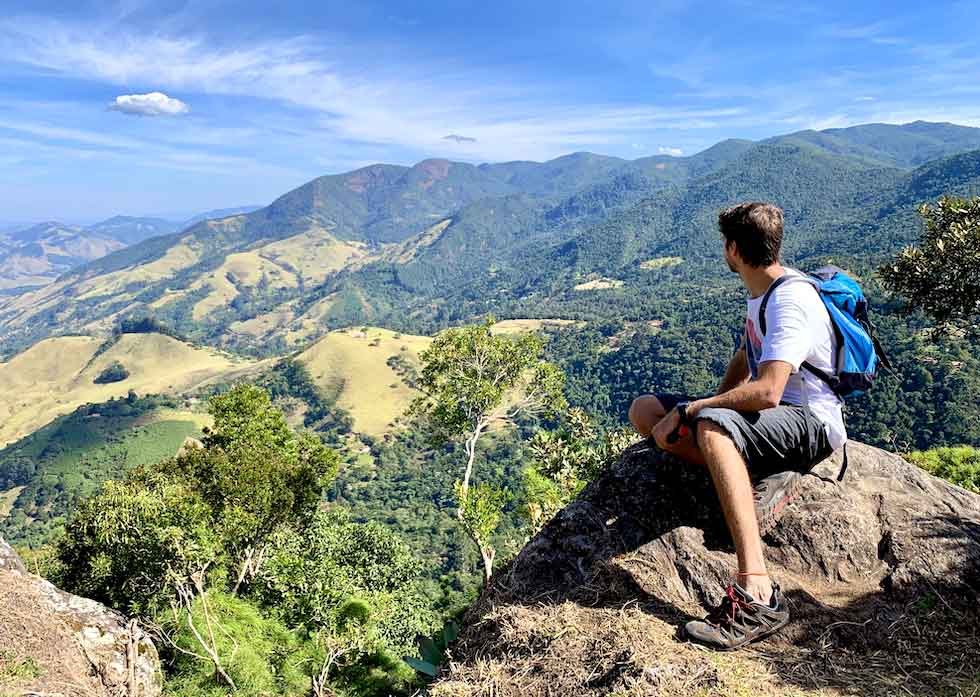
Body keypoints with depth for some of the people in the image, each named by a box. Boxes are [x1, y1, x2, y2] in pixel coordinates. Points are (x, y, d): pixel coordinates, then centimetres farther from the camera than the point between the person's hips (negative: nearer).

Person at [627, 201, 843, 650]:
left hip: (812, 424, -10)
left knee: (711, 427, -41)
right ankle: (765, 478, -12)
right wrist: (712, 404, 7)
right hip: (767, 417, 10)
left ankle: (757, 596, -43)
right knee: (643, 411, 0)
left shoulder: (792, 300, -19)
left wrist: (688, 411, -24)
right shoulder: (762, 293, 12)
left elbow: (767, 393, -32)